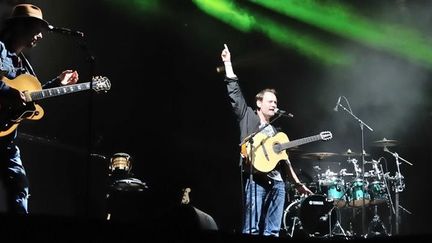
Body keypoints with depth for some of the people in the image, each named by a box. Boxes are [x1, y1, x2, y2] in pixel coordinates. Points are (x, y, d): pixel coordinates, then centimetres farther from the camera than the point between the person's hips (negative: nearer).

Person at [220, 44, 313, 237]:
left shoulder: (274, 131, 26)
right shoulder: (248, 116, 11)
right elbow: (234, 92, 2)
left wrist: (297, 183, 21)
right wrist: (228, 63, -1)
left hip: (278, 181, 6)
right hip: (257, 178, -6)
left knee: (272, 232, 2)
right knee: (252, 229, -11)